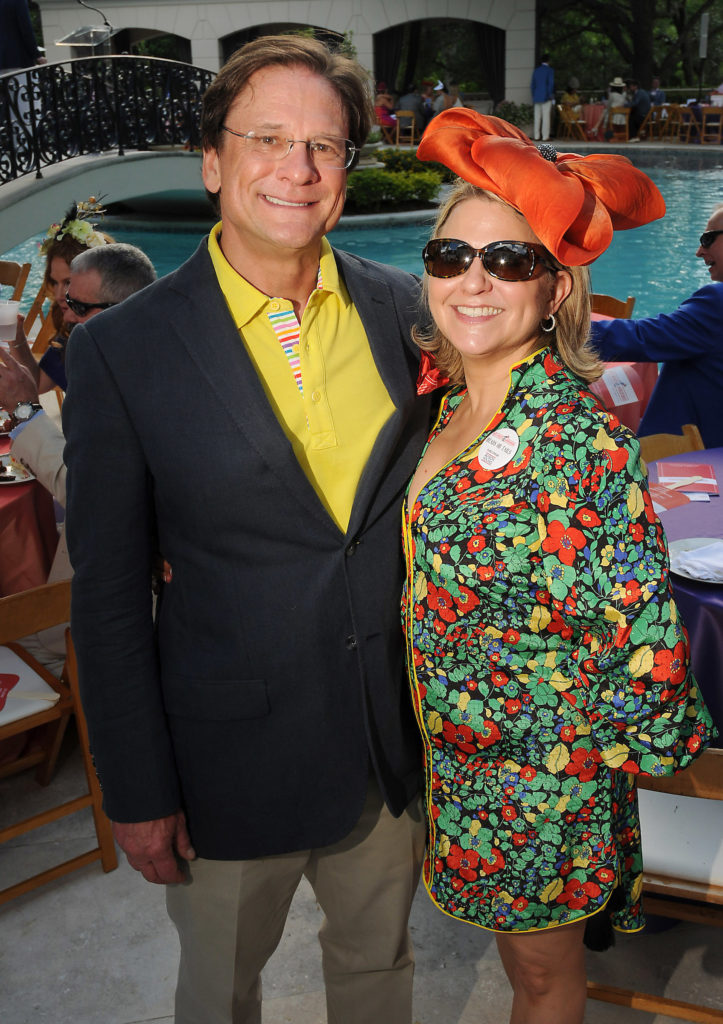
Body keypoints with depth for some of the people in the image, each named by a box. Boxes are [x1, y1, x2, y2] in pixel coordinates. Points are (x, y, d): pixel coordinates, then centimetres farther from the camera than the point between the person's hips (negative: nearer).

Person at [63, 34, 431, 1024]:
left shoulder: (406, 309, -3)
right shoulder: (122, 348, -13)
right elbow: (107, 596, -9)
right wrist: (137, 792, -7)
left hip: (393, 745, 3)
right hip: (231, 763, -2)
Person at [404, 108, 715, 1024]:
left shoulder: (581, 440, -27)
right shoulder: (452, 401, -2)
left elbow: (644, 640, -24)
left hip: (538, 771, -6)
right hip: (452, 756, 7)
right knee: (513, 941, 28)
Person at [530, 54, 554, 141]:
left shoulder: (536, 70, 10)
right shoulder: (549, 70, -5)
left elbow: (532, 85, 11)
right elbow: (551, 84, -9)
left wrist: (534, 98, 16)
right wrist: (551, 96, 0)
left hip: (537, 97, 5)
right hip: (546, 97, -5)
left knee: (537, 117, 6)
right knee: (546, 117, -5)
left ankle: (537, 136, 5)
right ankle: (545, 136, -8)